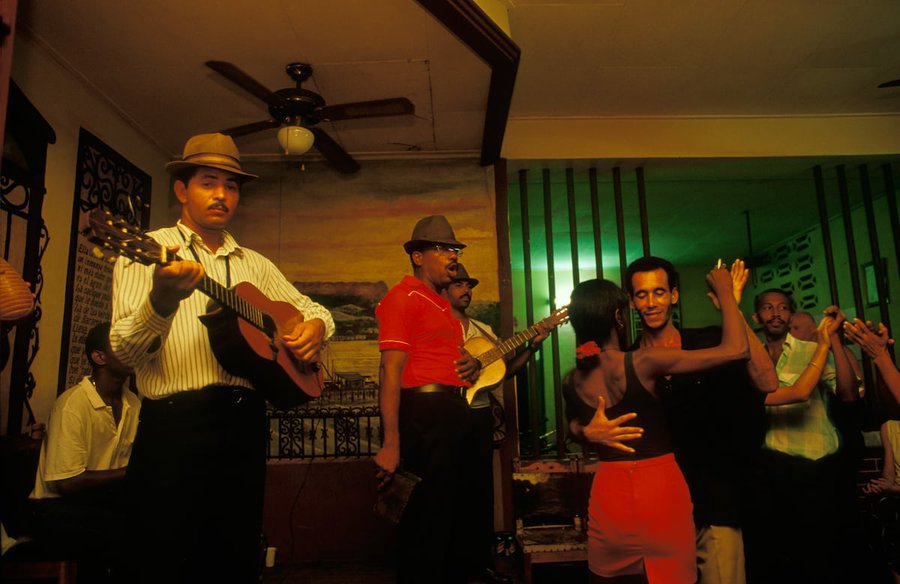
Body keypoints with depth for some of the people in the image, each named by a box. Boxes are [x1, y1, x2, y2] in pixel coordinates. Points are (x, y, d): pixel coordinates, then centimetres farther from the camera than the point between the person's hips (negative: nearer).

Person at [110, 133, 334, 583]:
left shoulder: (254, 264, 15)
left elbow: (310, 309, 22)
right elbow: (125, 351, -13)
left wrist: (315, 326, -2)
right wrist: (164, 300, -33)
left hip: (245, 422, 5)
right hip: (174, 426, -4)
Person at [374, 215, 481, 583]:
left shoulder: (442, 305, 20)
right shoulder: (405, 296, -8)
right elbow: (391, 370, -16)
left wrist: (470, 365, 8)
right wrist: (391, 443, -22)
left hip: (454, 413, 10)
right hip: (425, 413, -9)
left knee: (454, 508, 20)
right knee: (429, 516, -1)